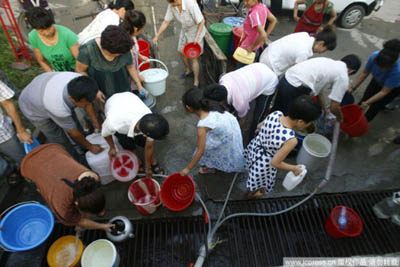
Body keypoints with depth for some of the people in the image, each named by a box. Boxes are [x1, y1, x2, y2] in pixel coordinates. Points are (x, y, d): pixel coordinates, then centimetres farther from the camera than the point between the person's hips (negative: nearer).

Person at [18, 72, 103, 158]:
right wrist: (90, 147, -12)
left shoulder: (80, 82, -34)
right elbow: (74, 133, -26)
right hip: (33, 109, -5)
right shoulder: (59, 109, -45)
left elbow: (88, 103, -11)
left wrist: (95, 123, -4)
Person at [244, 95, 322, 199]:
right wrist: (294, 168, -11)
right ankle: (252, 194, 60)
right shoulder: (291, 140, -37)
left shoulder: (275, 114, -21)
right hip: (264, 164, -6)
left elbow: (259, 126, -1)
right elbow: (275, 163, -28)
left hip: (254, 147, 6)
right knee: (260, 181, 28)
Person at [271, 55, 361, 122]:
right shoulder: (343, 78, -1)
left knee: (277, 110, 26)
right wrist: (340, 118, 25)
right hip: (294, 89, -8)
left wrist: (325, 109, 39)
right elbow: (334, 107, 2)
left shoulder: (329, 62, 22)